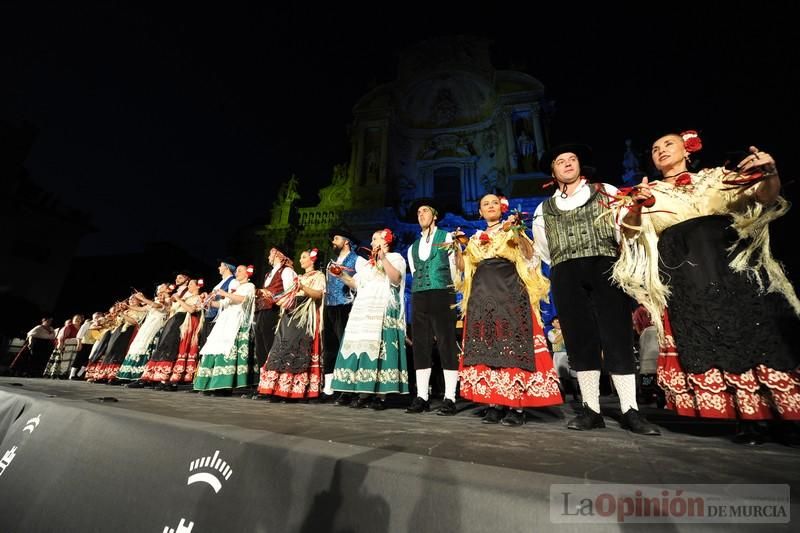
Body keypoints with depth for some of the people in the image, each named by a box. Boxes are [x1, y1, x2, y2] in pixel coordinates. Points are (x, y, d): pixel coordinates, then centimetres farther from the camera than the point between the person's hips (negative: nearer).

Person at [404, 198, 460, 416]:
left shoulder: (446, 237, 7)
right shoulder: (413, 247, 21)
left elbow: (455, 268, 4)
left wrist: (453, 295, 3)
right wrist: (419, 293, 10)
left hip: (442, 295, -5)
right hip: (418, 298, 5)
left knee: (446, 346, -5)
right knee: (421, 347, 4)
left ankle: (449, 399, 0)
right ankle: (421, 397, 10)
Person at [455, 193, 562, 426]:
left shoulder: (512, 231, 12)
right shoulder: (476, 239, 20)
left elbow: (529, 254, -3)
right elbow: (462, 266, 15)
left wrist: (517, 230, -13)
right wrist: (458, 245, 3)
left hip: (510, 294, -3)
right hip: (482, 296, 4)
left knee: (512, 345, -9)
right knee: (485, 348, -1)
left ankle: (517, 406, -4)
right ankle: (494, 403, 6)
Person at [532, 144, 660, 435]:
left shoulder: (606, 192, 15)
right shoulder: (544, 209, 19)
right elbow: (543, 251, 20)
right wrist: (564, 266, 12)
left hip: (605, 267, -1)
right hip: (566, 275, 2)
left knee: (618, 336, -4)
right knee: (579, 339, 1)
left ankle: (630, 410, 5)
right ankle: (591, 409, 8)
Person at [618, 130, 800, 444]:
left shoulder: (717, 177, 17)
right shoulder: (650, 193, 15)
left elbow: (765, 197, 7)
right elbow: (631, 230, 4)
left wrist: (770, 174, -15)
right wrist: (635, 207, -17)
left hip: (733, 261, 1)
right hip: (686, 273, -1)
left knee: (755, 329, -2)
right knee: (705, 340, -4)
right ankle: (747, 419, 5)